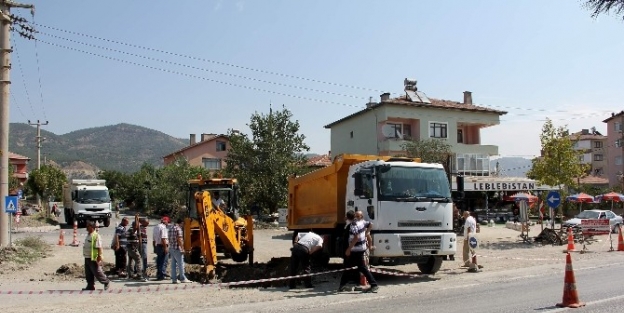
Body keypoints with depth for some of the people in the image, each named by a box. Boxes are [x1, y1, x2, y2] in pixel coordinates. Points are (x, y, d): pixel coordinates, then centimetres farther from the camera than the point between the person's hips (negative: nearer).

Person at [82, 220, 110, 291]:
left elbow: (99, 248, -21)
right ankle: (90, 286, 18)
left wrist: (99, 258, -25)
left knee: (97, 273, -2)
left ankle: (106, 282, 14)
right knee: (88, 274, 11)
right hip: (87, 258, 9)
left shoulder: (96, 236, -16)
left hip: (94, 259, -9)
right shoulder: (88, 235, 13)